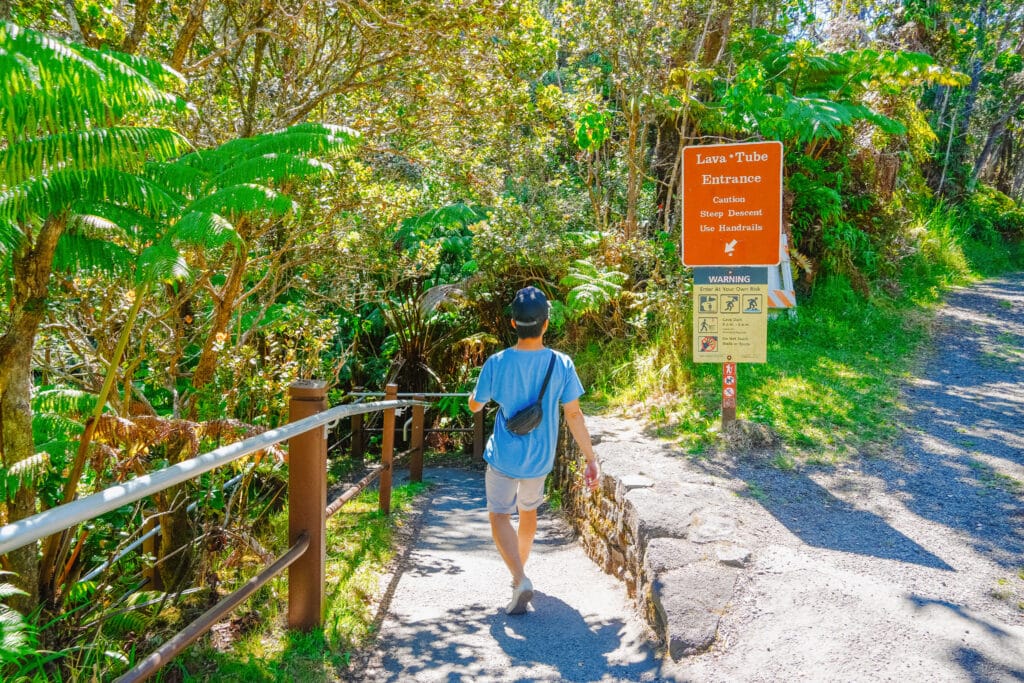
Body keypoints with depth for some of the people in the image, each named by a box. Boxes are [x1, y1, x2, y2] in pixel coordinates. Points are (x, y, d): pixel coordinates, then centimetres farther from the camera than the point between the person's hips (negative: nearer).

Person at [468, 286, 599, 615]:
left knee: (499, 516, 7)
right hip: (540, 458, 3)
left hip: (504, 456, -3)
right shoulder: (561, 364, -13)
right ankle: (519, 571, 41)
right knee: (528, 511, 24)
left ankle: (520, 580, -12)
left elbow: (475, 406, -1)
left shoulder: (497, 363, -15)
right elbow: (574, 415, -10)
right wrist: (590, 459, -2)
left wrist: (477, 396, 22)